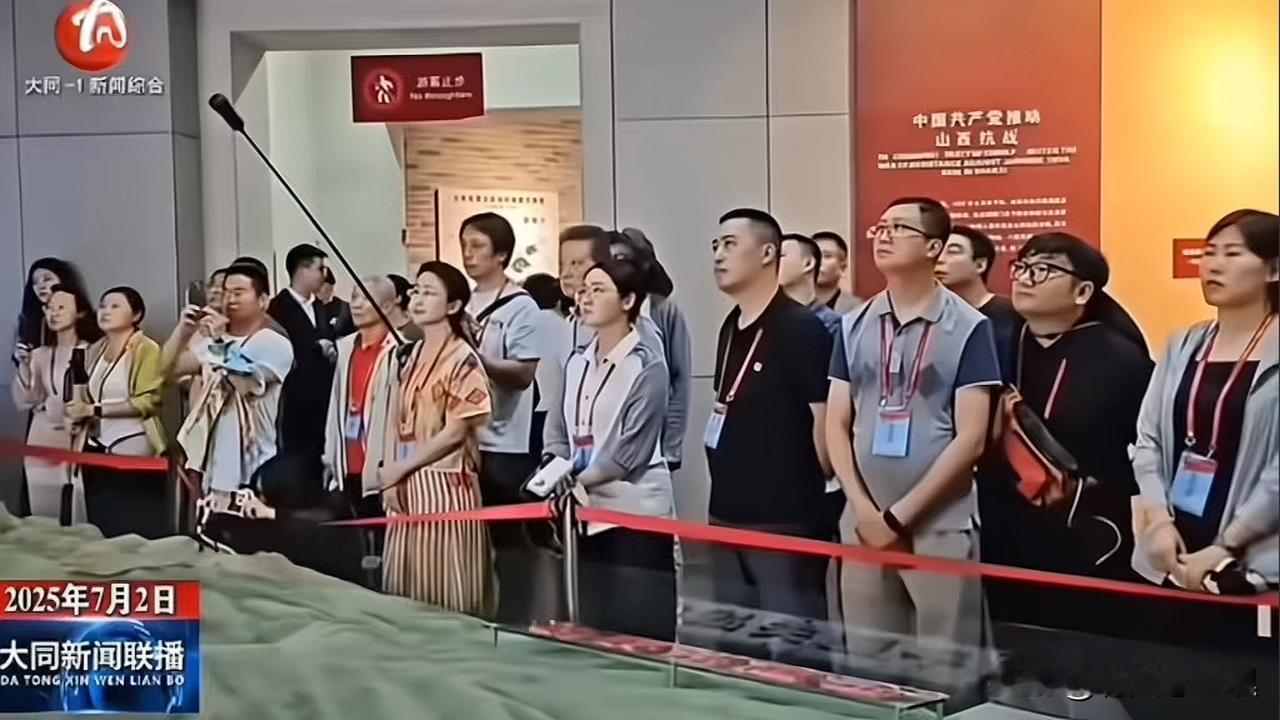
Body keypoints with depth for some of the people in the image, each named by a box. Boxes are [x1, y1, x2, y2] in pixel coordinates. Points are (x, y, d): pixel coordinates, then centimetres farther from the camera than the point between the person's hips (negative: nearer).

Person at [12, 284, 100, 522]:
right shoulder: (39, 355, 9)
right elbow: (25, 402, 3)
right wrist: (24, 366, -7)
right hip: (43, 443, 4)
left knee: (80, 515, -7)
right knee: (45, 516, 7)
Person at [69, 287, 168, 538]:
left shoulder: (146, 348, -8)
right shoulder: (95, 350, 14)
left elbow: (148, 401, -17)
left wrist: (94, 410, -17)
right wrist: (79, 414, 6)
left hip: (133, 449, -7)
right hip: (97, 448, 7)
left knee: (139, 529, -7)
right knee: (102, 526, 9)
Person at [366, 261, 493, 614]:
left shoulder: (464, 360, -7)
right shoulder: (409, 356, 13)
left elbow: (455, 432, -11)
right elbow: (394, 422, 12)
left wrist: (400, 467, -7)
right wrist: (389, 472, -2)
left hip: (443, 484, -7)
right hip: (405, 486, 7)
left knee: (445, 590, -3)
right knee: (408, 585, 9)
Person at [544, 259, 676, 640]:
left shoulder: (647, 365, -8)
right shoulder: (577, 362, 12)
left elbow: (631, 450, -13)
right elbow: (558, 430, 10)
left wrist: (576, 481, -12)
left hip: (636, 512, -6)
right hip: (588, 511, 7)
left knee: (639, 629, -3)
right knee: (594, 625, 13)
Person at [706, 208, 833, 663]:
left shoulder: (801, 328, -15)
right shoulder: (730, 329, 11)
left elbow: (827, 416, -16)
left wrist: (818, 490, -7)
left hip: (786, 518, -9)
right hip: (728, 513, 9)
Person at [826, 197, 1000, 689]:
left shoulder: (968, 328, -4)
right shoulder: (854, 327, 8)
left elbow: (970, 439, -9)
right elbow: (836, 425, 8)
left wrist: (900, 516, -10)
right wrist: (865, 511, -5)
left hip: (940, 527, -4)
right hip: (863, 525, 4)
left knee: (945, 674, 1)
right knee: (866, 669, 11)